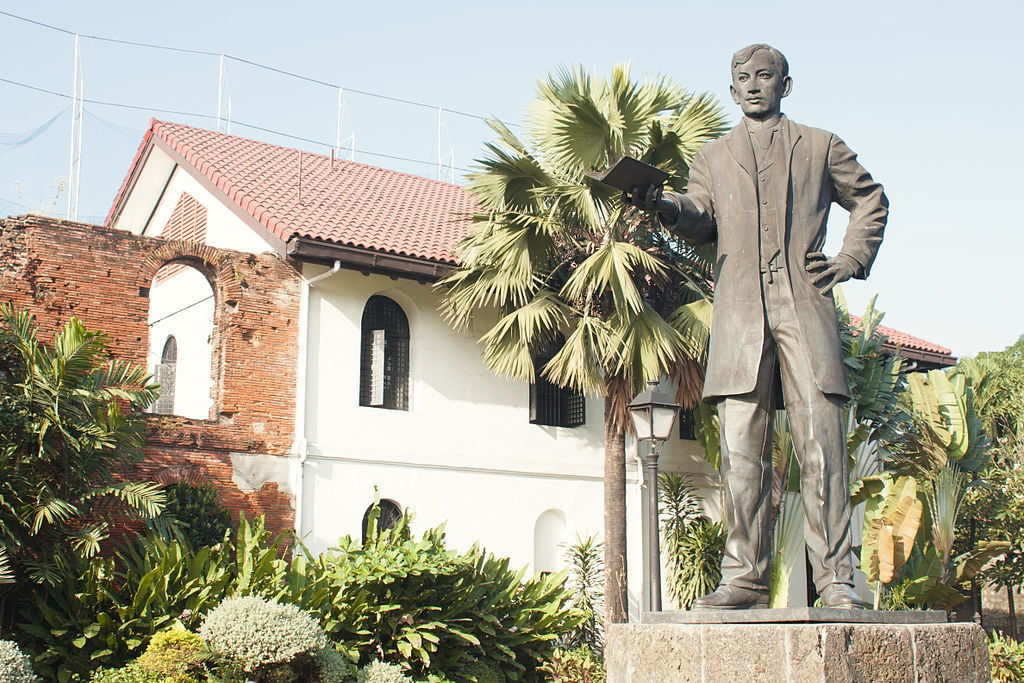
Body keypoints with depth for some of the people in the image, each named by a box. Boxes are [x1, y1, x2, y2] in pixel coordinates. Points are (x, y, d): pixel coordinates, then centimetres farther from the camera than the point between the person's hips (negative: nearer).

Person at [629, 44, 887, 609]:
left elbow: (871, 200, 27)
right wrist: (661, 204, -14)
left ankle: (835, 578, -3)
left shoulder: (819, 147, 20)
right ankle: (745, 579, -2)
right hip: (740, 315, 1)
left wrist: (850, 259, 10)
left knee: (821, 444, -8)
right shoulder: (712, 157, 23)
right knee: (741, 450, -6)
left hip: (805, 307, -1)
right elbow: (701, 222, 8)